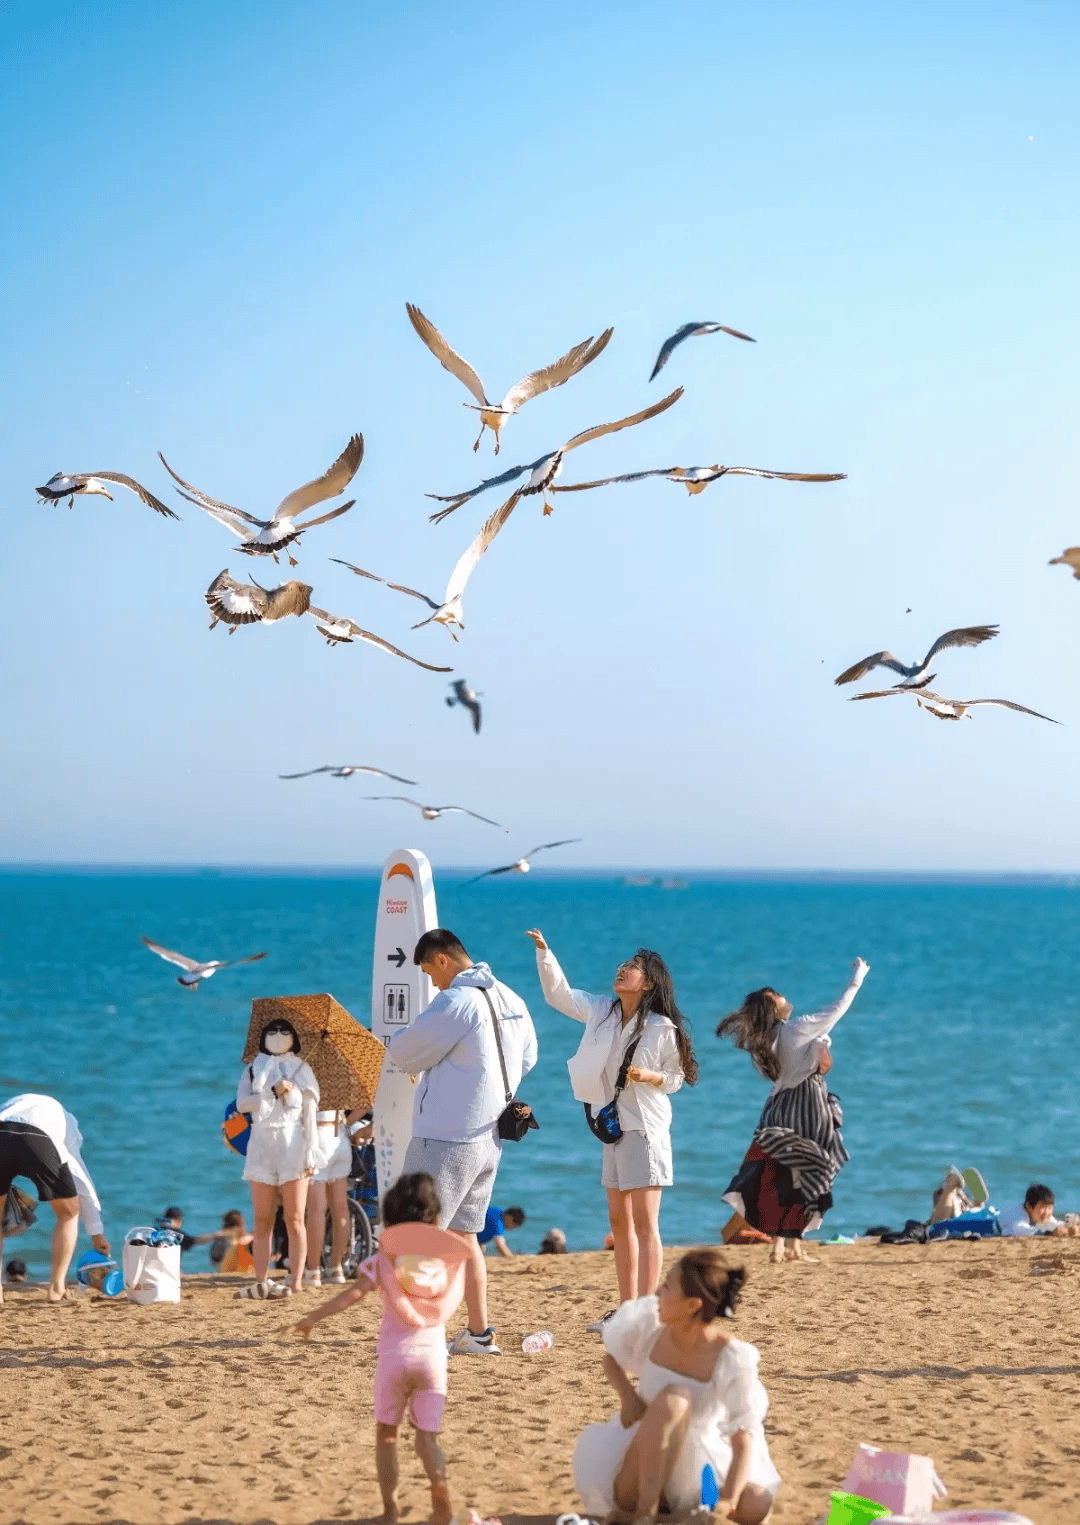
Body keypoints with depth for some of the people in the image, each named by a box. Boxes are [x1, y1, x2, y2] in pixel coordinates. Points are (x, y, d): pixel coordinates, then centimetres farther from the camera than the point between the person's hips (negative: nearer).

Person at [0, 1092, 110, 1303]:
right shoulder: (65, 1118, 39)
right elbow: (82, 1181, 40)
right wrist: (97, 1232, 44)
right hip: (39, 1143, -1)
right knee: (68, 1213, 22)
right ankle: (56, 1289, 17)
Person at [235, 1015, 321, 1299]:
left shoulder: (301, 1070, 10)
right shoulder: (254, 1070, 13)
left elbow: (309, 1117, 5)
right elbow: (241, 1104, -4)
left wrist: (310, 1155, -3)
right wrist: (273, 1092, -14)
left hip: (292, 1145, -2)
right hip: (261, 1146, 2)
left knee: (294, 1220, -6)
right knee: (263, 1221, 1)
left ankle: (296, 1284, -8)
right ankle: (261, 1282, -1)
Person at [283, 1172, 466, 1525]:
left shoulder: (384, 1259, -2)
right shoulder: (445, 1258, 3)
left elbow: (354, 1292, -14)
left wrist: (312, 1318, -15)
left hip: (394, 1354, -2)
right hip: (432, 1354, 2)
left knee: (386, 1434, 12)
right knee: (427, 1437, 6)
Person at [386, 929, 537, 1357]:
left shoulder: (455, 1003, -16)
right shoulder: (512, 1001, 11)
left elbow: (403, 1054, -11)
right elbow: (526, 1061, 22)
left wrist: (399, 1041, 12)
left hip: (446, 1138, -9)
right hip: (490, 1138, 9)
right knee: (463, 1236, 16)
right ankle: (480, 1334, 17)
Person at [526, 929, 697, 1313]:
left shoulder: (662, 1028, -11)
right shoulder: (602, 1011, 5)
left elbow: (677, 1076, -3)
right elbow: (558, 994, 11)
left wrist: (651, 1076, -22)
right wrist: (544, 952, 1)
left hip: (645, 1127, -8)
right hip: (612, 1126, 8)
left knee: (644, 1224, -12)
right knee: (620, 1222, 12)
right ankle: (627, 1309, 20)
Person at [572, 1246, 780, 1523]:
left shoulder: (732, 1360, -19)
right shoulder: (649, 1324, -12)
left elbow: (743, 1441, -18)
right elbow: (611, 1359, 9)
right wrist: (627, 1396, -13)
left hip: (697, 1461, 1)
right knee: (673, 1399, -30)